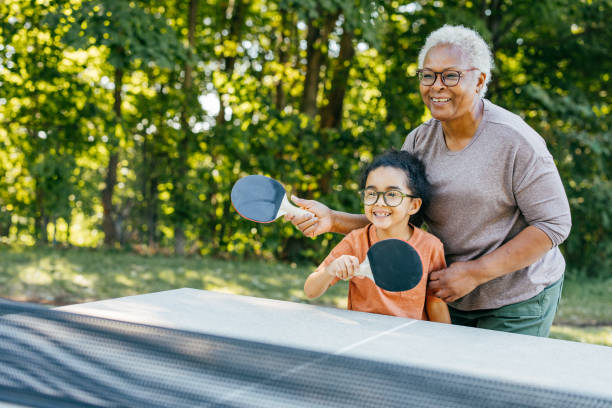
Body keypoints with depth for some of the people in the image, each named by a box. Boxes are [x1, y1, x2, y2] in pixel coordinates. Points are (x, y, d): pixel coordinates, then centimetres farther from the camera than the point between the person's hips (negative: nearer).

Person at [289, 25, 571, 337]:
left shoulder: (514, 141, -17)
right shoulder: (419, 142, -1)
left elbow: (554, 224, -17)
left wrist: (475, 272, -23)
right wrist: (333, 220, -18)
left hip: (519, 302, -4)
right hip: (453, 300, 4)